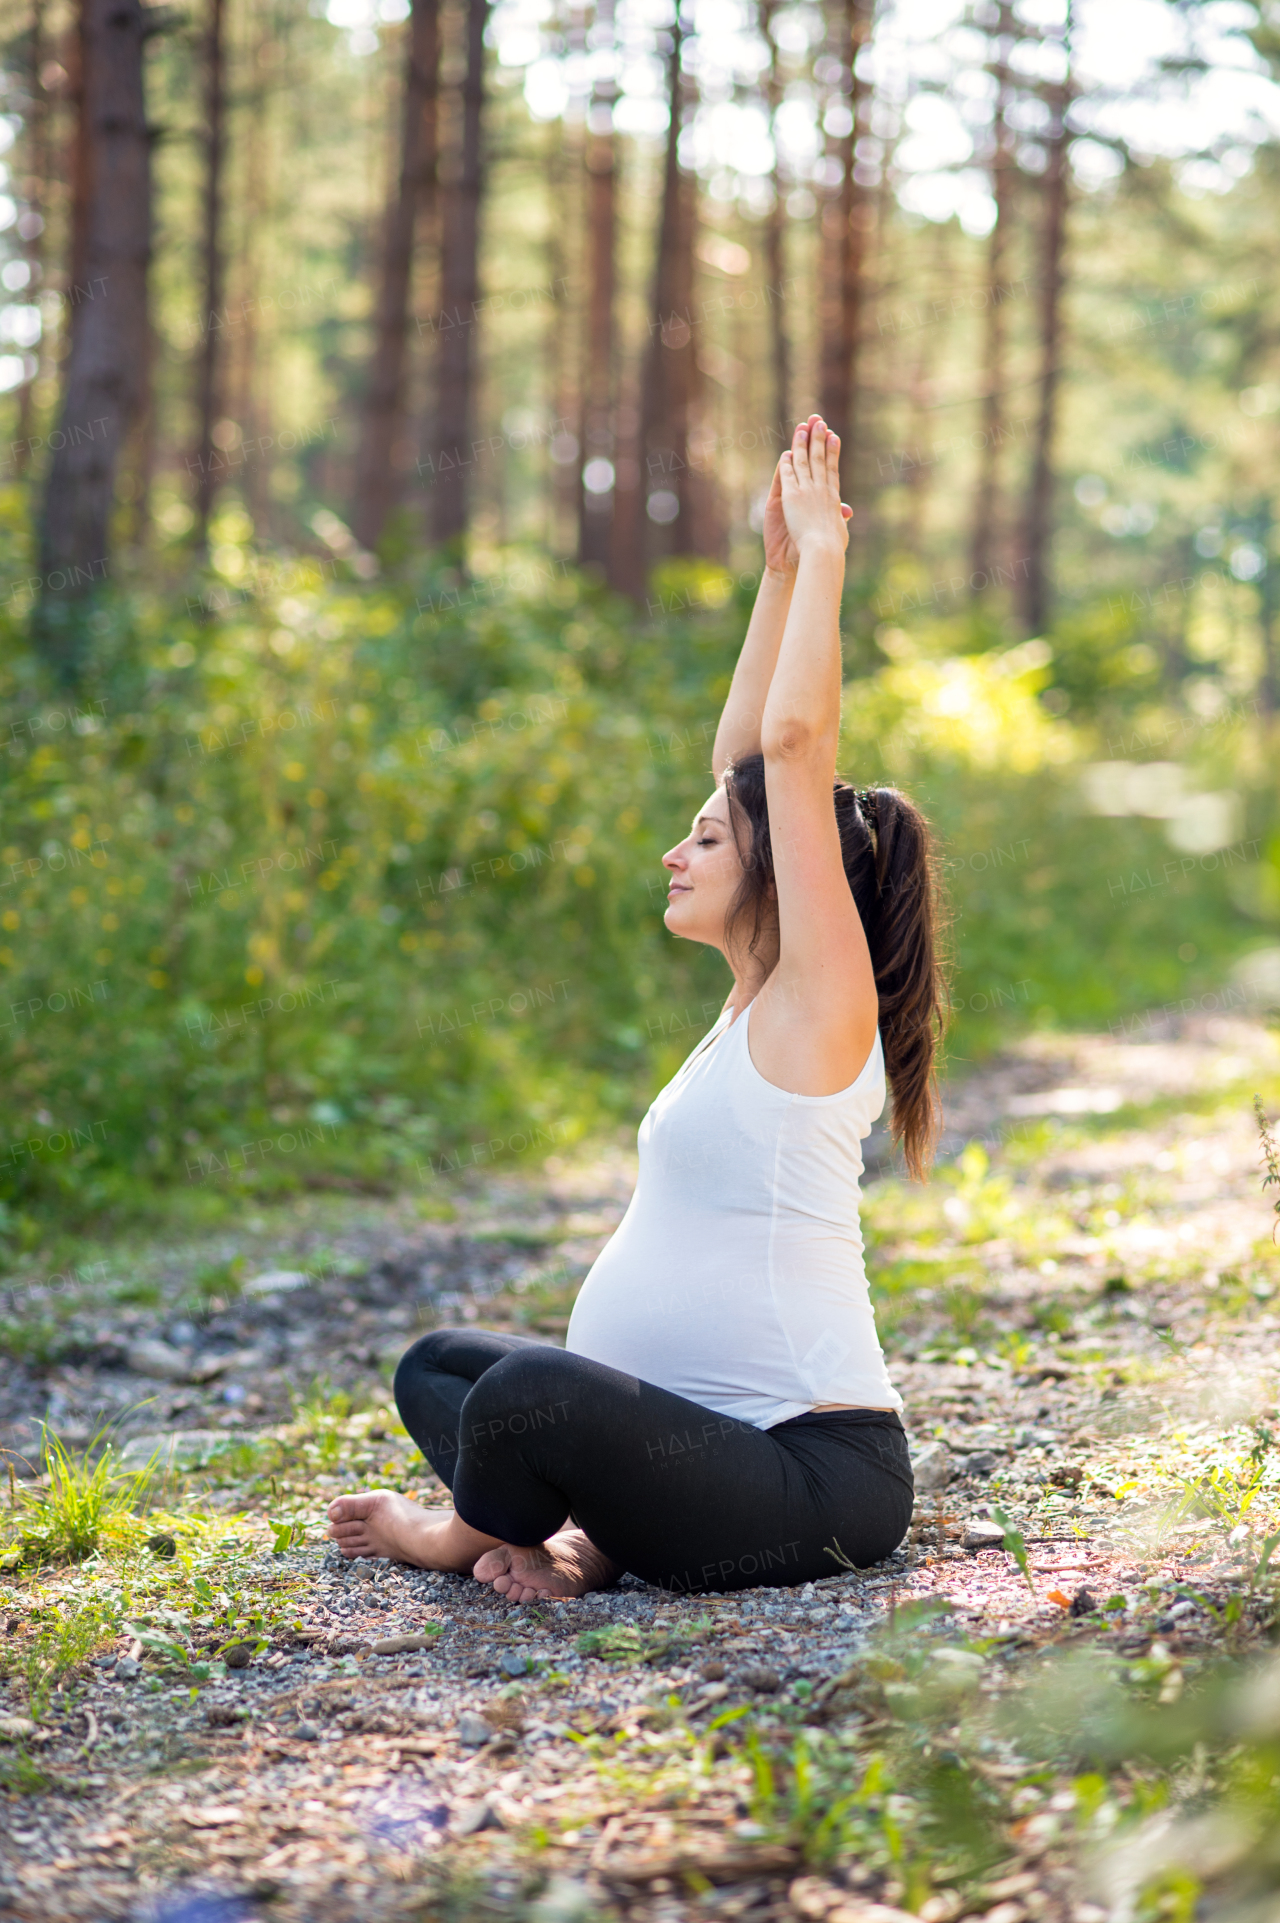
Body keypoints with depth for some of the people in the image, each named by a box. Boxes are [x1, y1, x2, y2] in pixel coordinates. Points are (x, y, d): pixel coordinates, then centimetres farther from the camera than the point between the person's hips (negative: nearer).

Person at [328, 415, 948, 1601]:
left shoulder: (822, 1000, -12)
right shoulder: (757, 1003, 12)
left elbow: (793, 741, -19)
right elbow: (743, 757, 16)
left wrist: (821, 556, -11)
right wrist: (780, 568, 15)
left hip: (818, 1477, -10)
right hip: (725, 1445, 10)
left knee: (531, 1392, -34)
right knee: (438, 1365, 20)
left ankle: (466, 1535, -1)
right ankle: (581, 1540, -4)